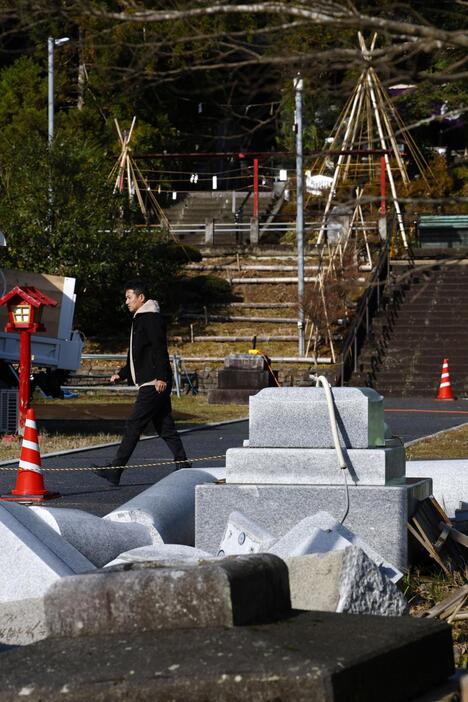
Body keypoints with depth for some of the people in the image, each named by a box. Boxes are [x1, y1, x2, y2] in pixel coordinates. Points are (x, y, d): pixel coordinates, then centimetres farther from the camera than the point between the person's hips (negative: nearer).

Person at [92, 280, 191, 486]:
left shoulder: (151, 318, -10)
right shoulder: (140, 319, 22)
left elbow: (160, 349, -19)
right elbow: (136, 356, 29)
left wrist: (161, 377, -26)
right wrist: (121, 374, 23)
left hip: (154, 385, -10)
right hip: (149, 384, 10)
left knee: (133, 426, -10)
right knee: (164, 427, 9)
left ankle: (115, 471, -10)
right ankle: (183, 467, 10)